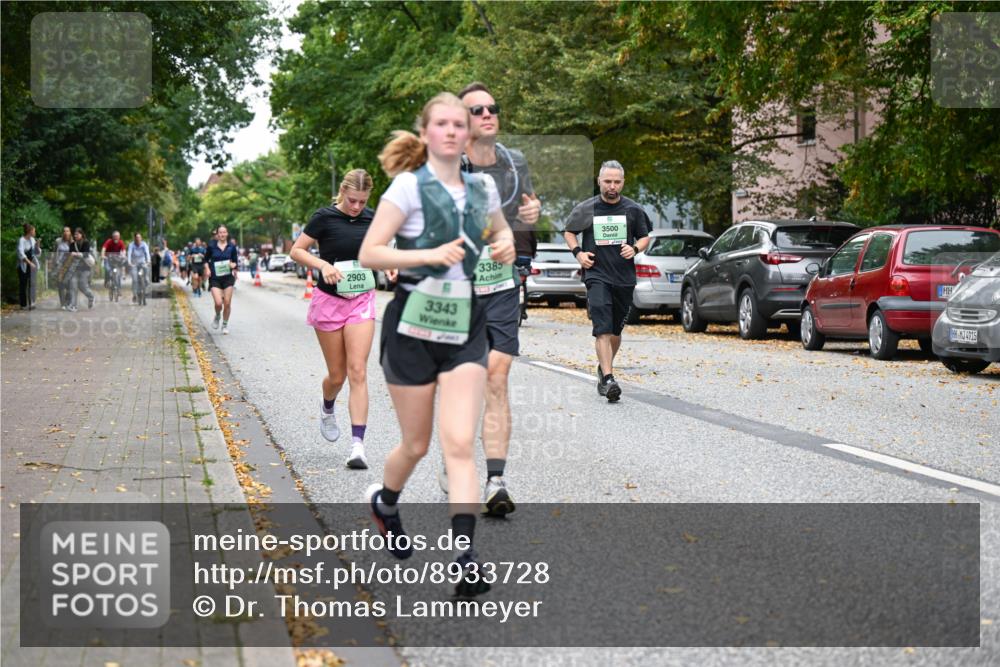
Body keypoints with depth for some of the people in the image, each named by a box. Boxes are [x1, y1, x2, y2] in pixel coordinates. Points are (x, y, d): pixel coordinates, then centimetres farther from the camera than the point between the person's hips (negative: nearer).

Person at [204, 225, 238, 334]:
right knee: (218, 303, -14)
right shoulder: (212, 246, -1)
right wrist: (207, 269, -4)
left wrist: (233, 265, -16)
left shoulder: (232, 246, 1)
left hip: (228, 277, 1)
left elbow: (236, 261, 6)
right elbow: (206, 259, 13)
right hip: (215, 278, -1)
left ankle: (225, 325, 20)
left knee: (227, 303, 0)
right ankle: (217, 317, 20)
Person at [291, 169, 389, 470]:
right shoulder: (325, 217, -9)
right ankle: (327, 410, 42)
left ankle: (358, 445, -14)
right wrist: (323, 265, -20)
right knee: (337, 375, 6)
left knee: (358, 371, -10)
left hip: (362, 301, 2)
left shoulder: (372, 218, 2)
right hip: (329, 301, -2)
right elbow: (296, 250, -5)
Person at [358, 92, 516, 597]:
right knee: (417, 445, 9)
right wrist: (430, 254, -23)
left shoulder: (482, 188, 8)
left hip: (466, 325, 3)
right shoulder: (409, 186, -6)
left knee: (459, 444, -11)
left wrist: (505, 247, 3)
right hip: (414, 323, -3)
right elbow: (369, 254, -11)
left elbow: (501, 235, 27)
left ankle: (465, 558, -15)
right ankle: (385, 502, 42)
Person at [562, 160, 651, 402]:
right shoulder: (586, 209, 2)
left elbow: (645, 237, 16)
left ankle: (604, 367, 37)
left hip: (624, 277, 3)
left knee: (615, 330, 13)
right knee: (602, 330, -16)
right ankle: (608, 379, -23)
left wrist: (635, 249, -5)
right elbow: (569, 232, 15)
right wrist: (578, 252, -2)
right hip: (596, 275, -3)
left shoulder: (633, 210, 6)